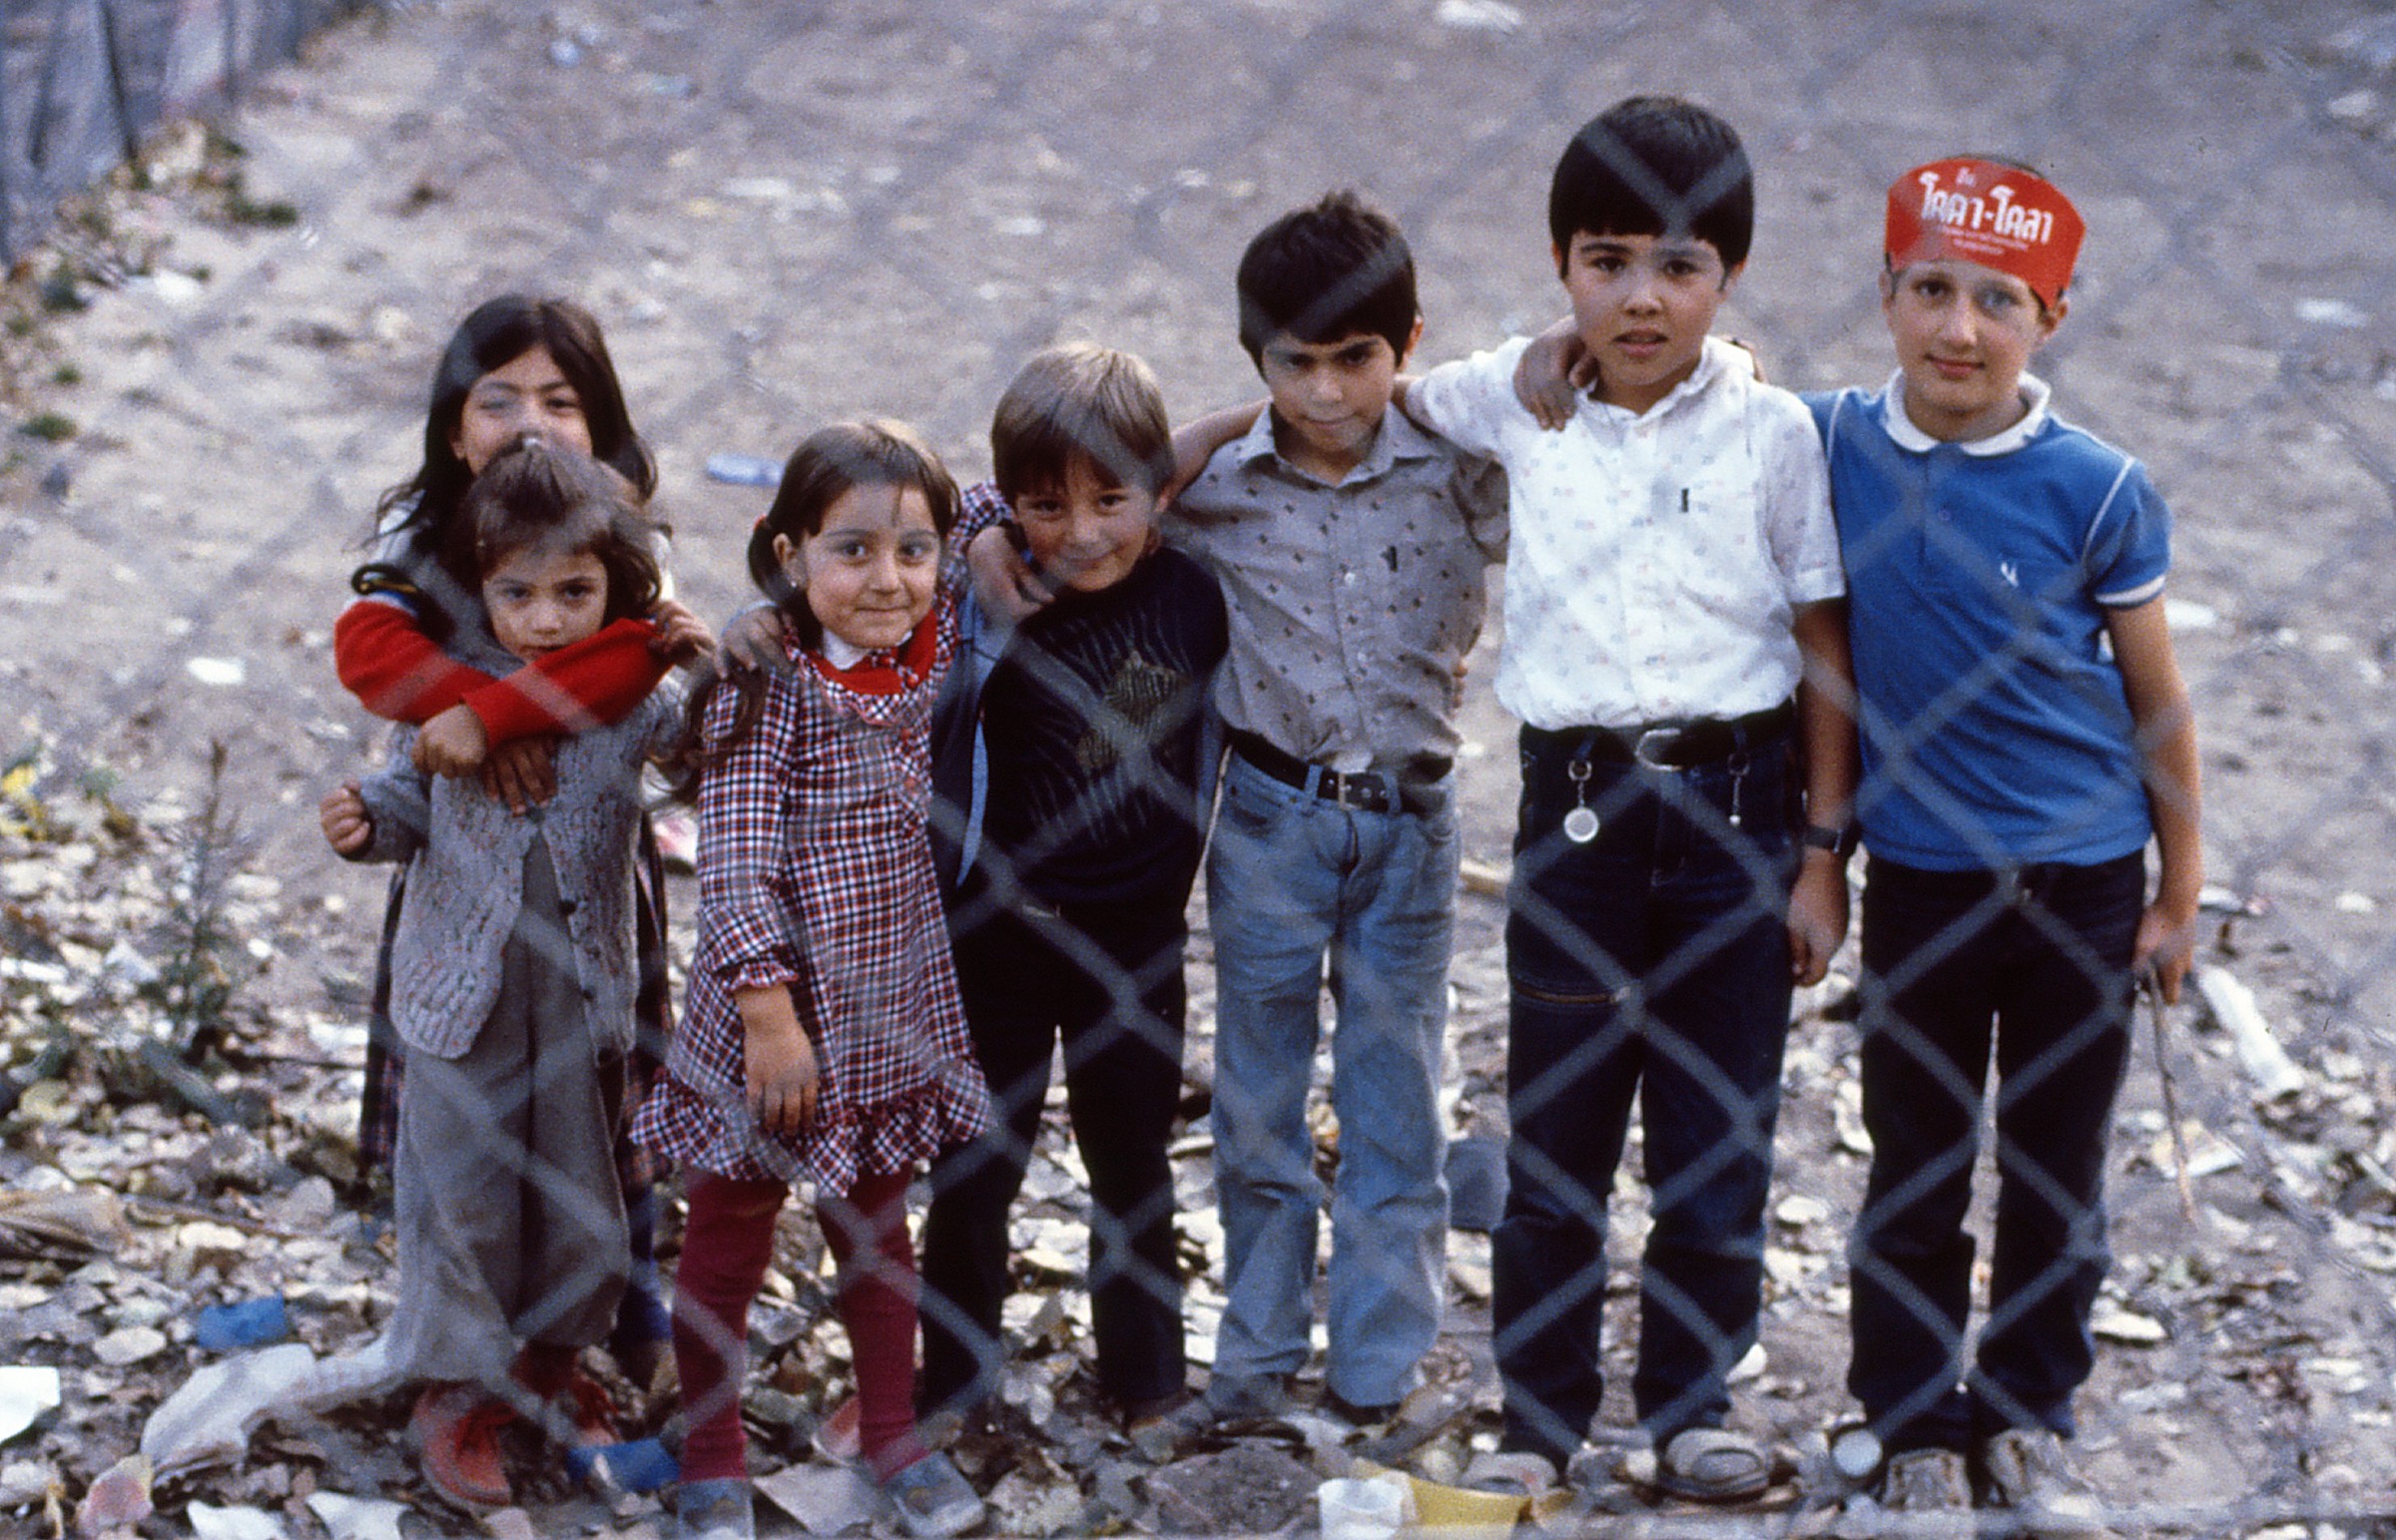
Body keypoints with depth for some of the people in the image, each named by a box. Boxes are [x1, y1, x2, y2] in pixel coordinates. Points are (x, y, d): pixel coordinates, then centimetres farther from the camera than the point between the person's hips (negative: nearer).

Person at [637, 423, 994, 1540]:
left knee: (875, 1226, 21)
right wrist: (769, 1013, -25)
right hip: (770, 1020, -5)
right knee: (727, 1239, 11)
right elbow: (734, 865, -21)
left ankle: (892, 1435, 36)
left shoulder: (940, 658, -3)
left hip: (893, 1017, 5)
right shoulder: (766, 690, -19)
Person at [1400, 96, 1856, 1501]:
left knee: (1720, 1129, 8)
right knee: (1554, 1133, 8)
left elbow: (1822, 644, 0)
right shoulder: (1517, 400, 1)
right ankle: (1540, 1419, 22)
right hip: (1578, 800, 1)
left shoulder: (1773, 429, -4)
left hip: (1737, 802, -1)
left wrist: (1823, 852, -1)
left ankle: (1695, 1403, 26)